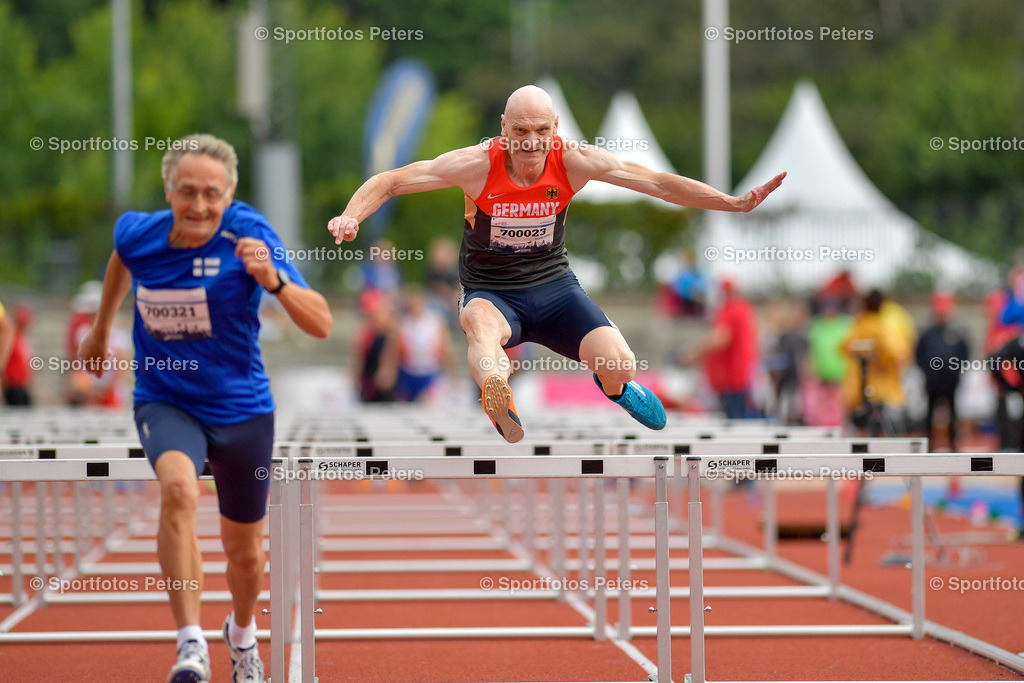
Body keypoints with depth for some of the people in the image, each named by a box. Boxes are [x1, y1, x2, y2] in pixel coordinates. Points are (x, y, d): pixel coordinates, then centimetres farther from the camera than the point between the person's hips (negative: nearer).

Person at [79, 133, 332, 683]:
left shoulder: (248, 233, -18)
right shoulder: (137, 233, -10)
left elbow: (321, 324, -23)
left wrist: (273, 280, -40)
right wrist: (101, 328, 29)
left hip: (242, 408, 0)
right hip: (165, 403, 0)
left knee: (245, 553, 15)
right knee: (178, 488, -34)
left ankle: (242, 633, 49)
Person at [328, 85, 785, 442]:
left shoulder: (574, 162, -13)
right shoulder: (478, 165, -18)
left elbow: (659, 183, -9)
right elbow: (390, 182, -16)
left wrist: (736, 204, -14)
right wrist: (351, 217, -35)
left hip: (553, 285, 2)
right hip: (492, 293, -2)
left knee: (619, 365, -14)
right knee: (479, 322, -37)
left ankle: (613, 389, 21)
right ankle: (497, 400, -60)